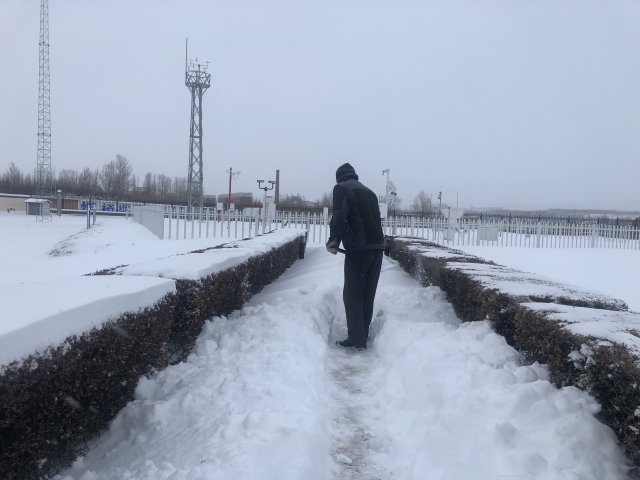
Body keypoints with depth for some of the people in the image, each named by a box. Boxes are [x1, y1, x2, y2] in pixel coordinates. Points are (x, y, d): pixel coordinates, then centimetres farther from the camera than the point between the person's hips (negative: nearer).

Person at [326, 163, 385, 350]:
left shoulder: (341, 188, 1)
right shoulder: (369, 192, 22)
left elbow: (339, 217, -13)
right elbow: (375, 219, 18)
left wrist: (333, 241, -2)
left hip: (358, 249, -7)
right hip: (377, 247, 7)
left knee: (352, 294, 2)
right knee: (367, 294, 13)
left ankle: (356, 340, 2)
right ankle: (363, 335, 21)